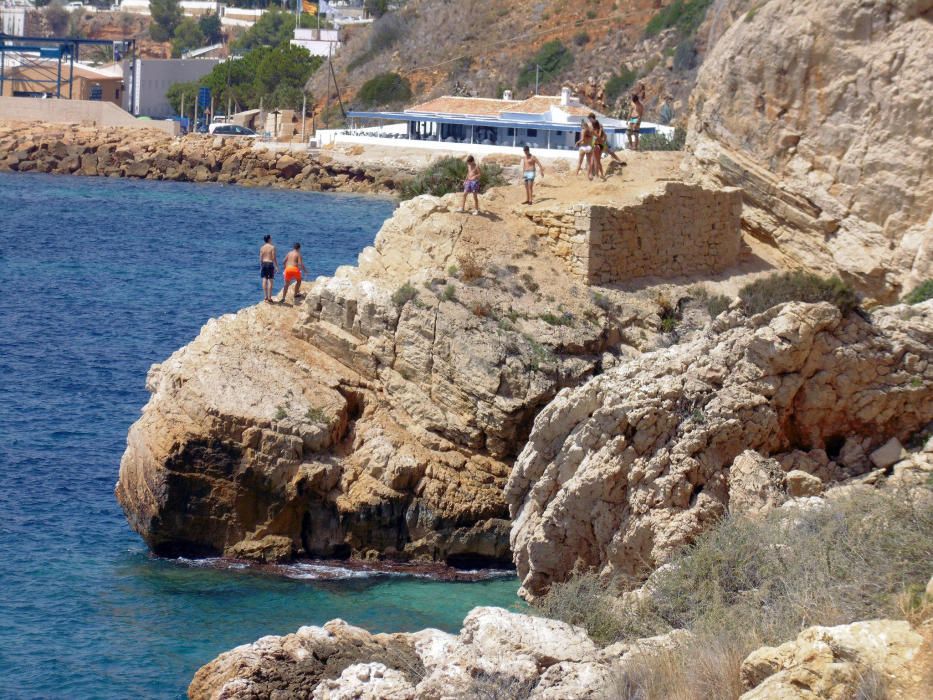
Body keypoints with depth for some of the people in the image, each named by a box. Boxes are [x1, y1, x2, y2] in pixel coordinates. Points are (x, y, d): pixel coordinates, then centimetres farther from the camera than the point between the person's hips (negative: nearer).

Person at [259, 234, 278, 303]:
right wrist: (277, 267, -6)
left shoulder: (262, 248, 5)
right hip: (270, 264, -5)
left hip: (264, 264, 5)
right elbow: (274, 258, -11)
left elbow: (260, 258, 6)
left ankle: (266, 297, 8)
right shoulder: (272, 247, -8)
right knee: (270, 281, -1)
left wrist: (261, 266, 16)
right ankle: (269, 298, -3)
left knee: (264, 281, 6)